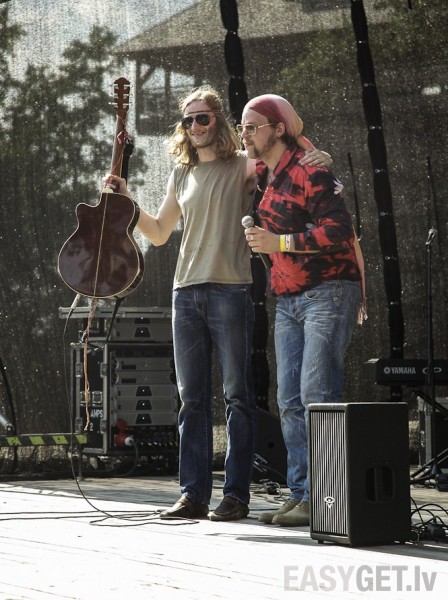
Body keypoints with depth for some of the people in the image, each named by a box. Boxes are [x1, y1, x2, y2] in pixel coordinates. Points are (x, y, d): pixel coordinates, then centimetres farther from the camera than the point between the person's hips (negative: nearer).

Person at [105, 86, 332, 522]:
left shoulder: (242, 166, 2)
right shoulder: (182, 175, 17)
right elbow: (159, 234, 22)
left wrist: (317, 159, -29)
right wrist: (126, 202, 10)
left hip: (230, 290, -5)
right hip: (186, 292, 5)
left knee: (236, 395, -2)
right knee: (191, 398, 5)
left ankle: (236, 495, 0)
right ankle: (193, 494, 8)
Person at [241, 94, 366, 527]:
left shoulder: (308, 171, -12)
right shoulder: (262, 175, 14)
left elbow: (338, 231, -22)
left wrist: (280, 243, -23)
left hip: (328, 292, -9)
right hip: (288, 299, 9)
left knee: (317, 397, -12)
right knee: (290, 401, 5)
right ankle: (299, 494, 9)